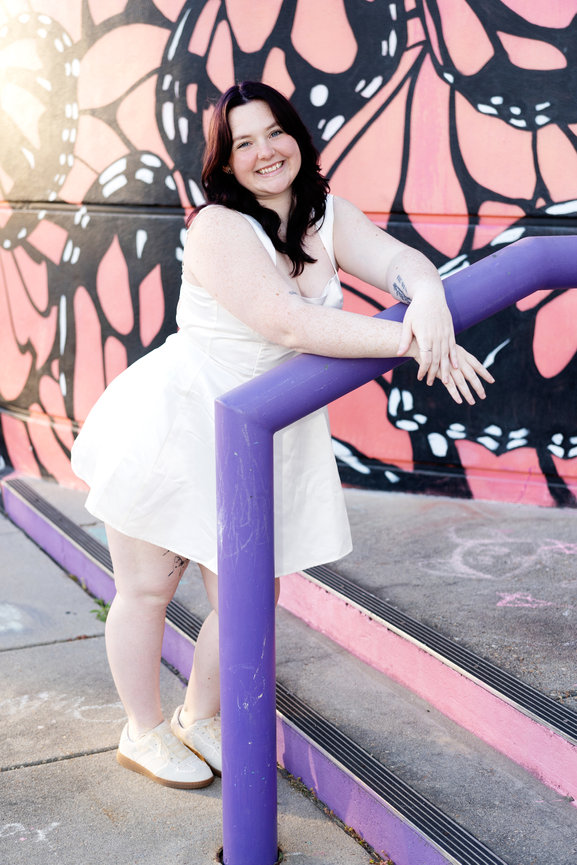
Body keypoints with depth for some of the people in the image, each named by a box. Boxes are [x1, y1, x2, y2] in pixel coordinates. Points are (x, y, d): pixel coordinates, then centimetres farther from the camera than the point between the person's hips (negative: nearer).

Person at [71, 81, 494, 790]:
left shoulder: (327, 216, 2)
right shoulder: (218, 228, -21)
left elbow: (398, 259, -12)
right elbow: (292, 325, -31)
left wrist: (428, 299, -36)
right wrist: (411, 341, -35)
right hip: (172, 424, -6)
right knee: (147, 590, 9)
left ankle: (200, 719, 35)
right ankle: (143, 732, 32)